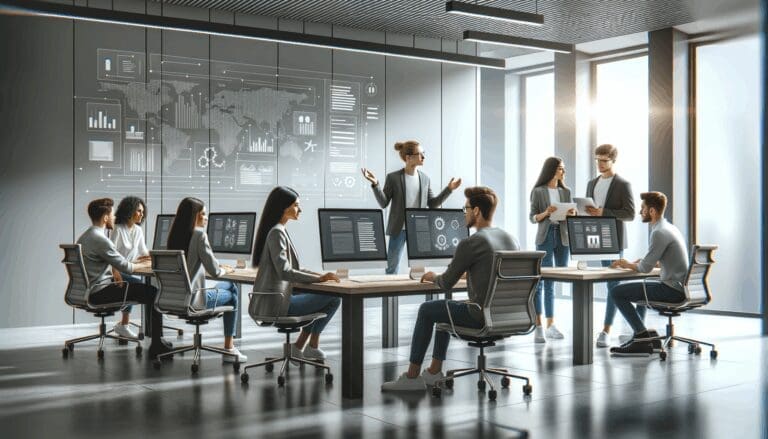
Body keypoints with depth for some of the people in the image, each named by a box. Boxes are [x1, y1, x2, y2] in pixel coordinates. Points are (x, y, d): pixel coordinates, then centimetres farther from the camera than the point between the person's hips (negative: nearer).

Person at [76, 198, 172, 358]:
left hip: (89, 290, 11)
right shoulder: (99, 239, -19)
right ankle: (157, 345, -2)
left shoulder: (84, 237, 13)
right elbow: (124, 267, -17)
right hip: (99, 293, -11)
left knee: (143, 288, 19)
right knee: (154, 293, -9)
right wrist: (143, 265, 0)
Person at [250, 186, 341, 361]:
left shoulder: (279, 230, 14)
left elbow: (290, 267, 19)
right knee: (333, 299, -3)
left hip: (269, 300, 10)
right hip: (276, 303, -10)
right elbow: (284, 272, -25)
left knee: (316, 295, 25)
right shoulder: (276, 232, -16)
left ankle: (299, 346, 20)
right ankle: (312, 346, 12)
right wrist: (319, 279, -21)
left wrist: (318, 275, 7)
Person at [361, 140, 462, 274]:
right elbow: (383, 203, -6)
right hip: (399, 229, -3)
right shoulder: (393, 177, -5)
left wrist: (449, 189, 6)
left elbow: (432, 204, 10)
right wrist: (375, 184, -18)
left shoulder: (425, 179, 6)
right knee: (392, 266, 2)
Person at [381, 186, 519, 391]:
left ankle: (412, 376, 20)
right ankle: (434, 371, 32)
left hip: (482, 316, -8)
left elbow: (446, 284, -5)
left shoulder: (470, 244, -15)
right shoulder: (512, 239, 8)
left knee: (427, 309, 14)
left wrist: (432, 277, 16)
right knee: (445, 307, 28)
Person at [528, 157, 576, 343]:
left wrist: (573, 213, -8)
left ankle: (551, 324, 11)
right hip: (545, 237, -5)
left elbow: (571, 216, 14)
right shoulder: (538, 191, -1)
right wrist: (545, 213, -20)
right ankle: (538, 326, -6)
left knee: (557, 281, 5)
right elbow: (532, 218, -2)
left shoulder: (566, 191, 12)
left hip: (563, 237, 5)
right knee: (542, 280, -7)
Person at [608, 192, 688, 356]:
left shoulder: (659, 232, -17)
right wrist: (632, 263, 12)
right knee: (639, 288, 35)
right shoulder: (669, 228, 15)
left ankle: (643, 336, -4)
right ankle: (641, 336, 28)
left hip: (672, 290, -10)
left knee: (616, 292, -11)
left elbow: (646, 267, -17)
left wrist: (628, 265, 2)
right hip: (679, 287, 10)